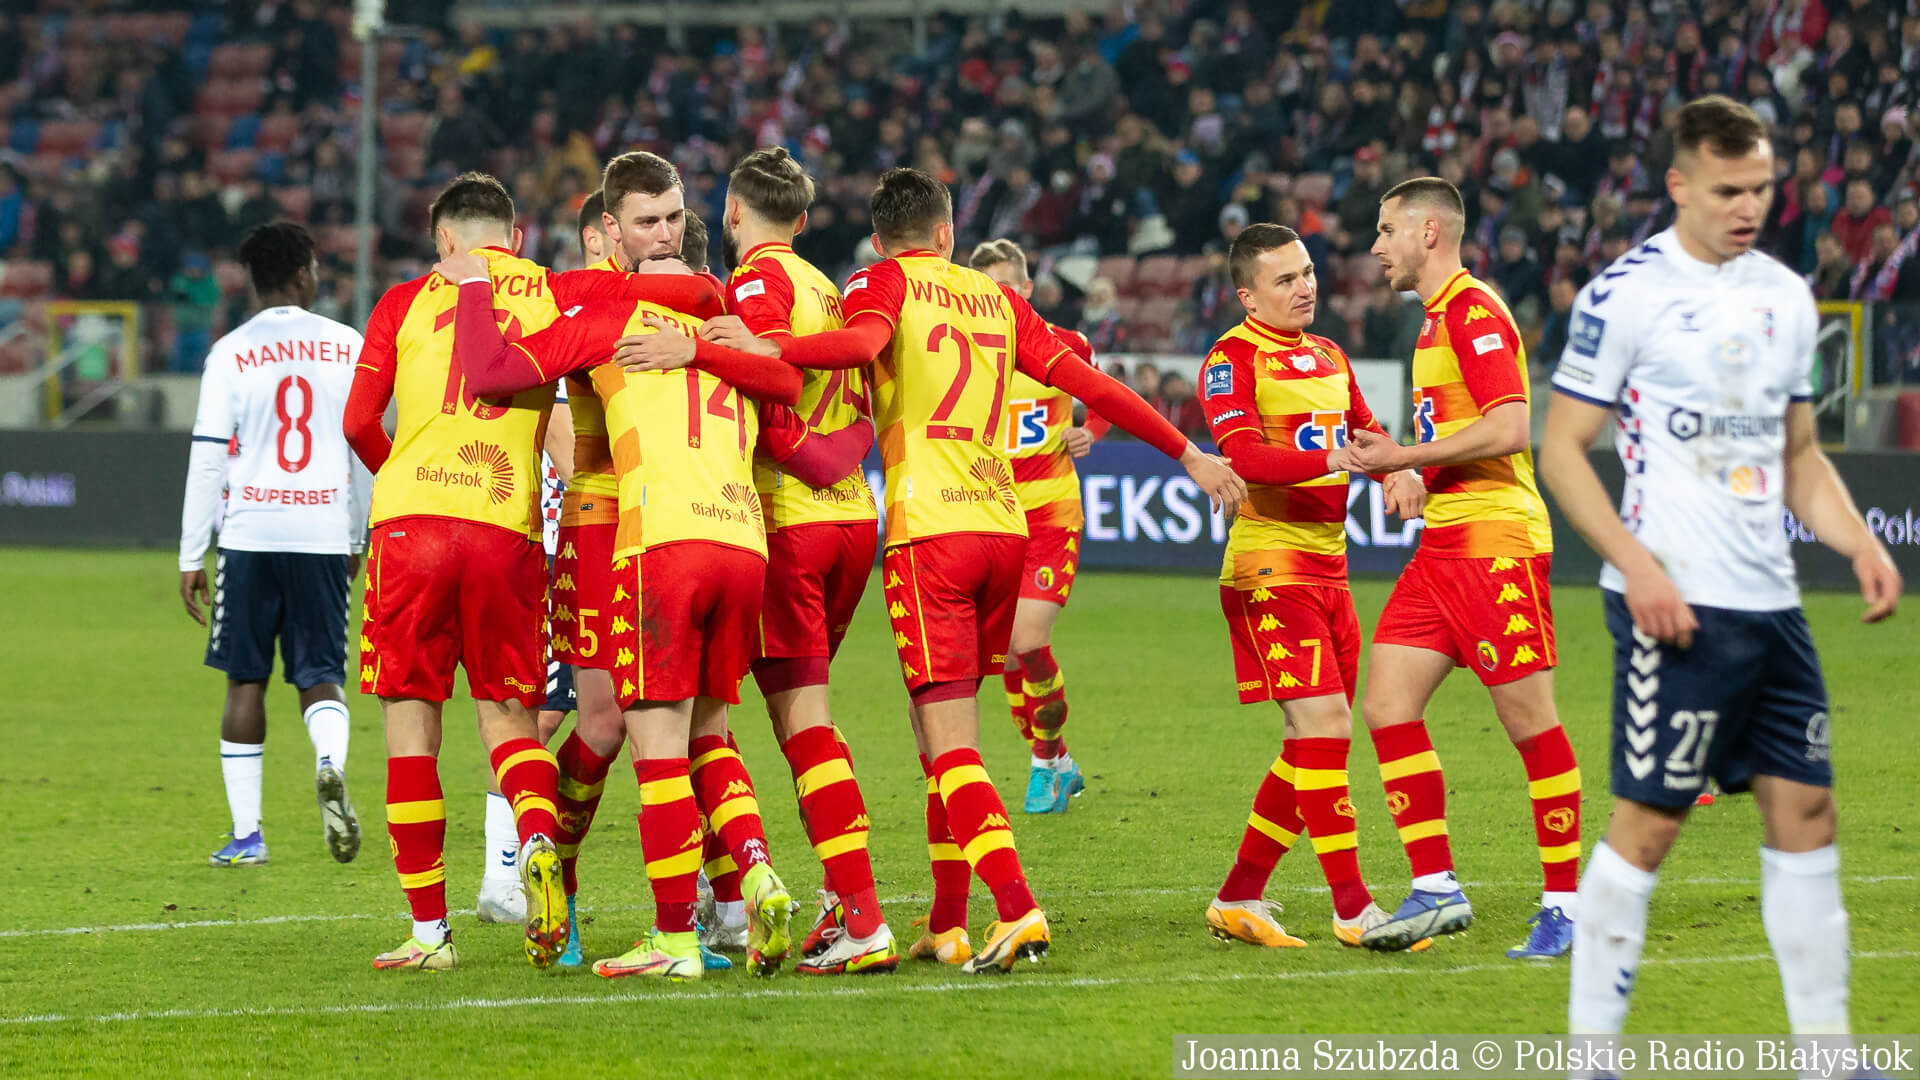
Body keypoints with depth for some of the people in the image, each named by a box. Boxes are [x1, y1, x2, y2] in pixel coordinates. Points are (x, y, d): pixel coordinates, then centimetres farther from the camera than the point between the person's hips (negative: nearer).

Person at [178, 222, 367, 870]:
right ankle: (330, 765, -25)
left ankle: (246, 834, 8)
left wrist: (191, 557, 1)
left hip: (251, 533, -1)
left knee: (246, 681, 8)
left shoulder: (232, 354, -2)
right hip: (325, 534, 1)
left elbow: (208, 458, -4)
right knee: (320, 676, 8)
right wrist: (361, 536, 23)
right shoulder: (348, 347, 4)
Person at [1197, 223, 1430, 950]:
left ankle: (1238, 900, 16)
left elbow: (1366, 432, 25)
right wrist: (1331, 460, -34)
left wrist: (1397, 469, 2)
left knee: (1317, 739, 9)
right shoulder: (1233, 358, -8)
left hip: (1328, 564, 9)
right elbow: (1242, 455, -22)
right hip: (1270, 564, -9)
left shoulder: (1328, 357, 17)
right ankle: (1353, 910, -11)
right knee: (1324, 724, -13)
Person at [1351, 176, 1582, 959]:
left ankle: (1564, 904, 1)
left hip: (1495, 540, -10)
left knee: (1531, 724, -5)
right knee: (1387, 708, 2)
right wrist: (1397, 461, 12)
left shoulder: (1474, 312, -11)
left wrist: (1405, 457, -15)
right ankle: (1434, 890, 5)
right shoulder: (1437, 319, 19)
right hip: (1444, 542, 10)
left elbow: (1507, 429, -21)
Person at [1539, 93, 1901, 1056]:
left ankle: (1825, 1043, 13)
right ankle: (1588, 1049, 2)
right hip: (1678, 606, -7)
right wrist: (1637, 566, -18)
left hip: (1771, 604, 7)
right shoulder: (1625, 294, -8)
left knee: (1805, 811, 7)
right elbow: (1561, 451, -7)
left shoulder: (1784, 296, 13)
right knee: (1648, 821, -6)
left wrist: (1860, 544, 6)